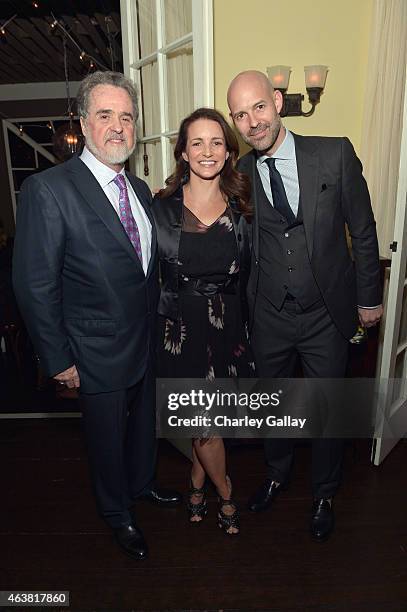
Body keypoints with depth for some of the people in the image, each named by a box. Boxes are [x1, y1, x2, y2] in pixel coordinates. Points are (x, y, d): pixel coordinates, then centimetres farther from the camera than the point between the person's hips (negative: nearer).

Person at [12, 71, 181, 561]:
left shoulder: (140, 189, 5)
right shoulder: (47, 189, -17)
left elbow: (149, 266, 9)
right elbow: (35, 286, -16)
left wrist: (158, 329, 8)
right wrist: (58, 359, -14)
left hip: (148, 342, 6)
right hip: (100, 353, -6)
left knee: (143, 422, 26)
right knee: (107, 436, 17)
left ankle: (142, 482, 54)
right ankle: (117, 511, 45)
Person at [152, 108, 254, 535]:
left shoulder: (240, 211, 1)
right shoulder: (161, 207, -5)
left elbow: (244, 279, 7)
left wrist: (241, 329, 6)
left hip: (226, 328, 2)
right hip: (179, 327, -2)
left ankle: (197, 483, 46)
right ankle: (225, 495, 35)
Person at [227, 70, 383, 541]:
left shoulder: (335, 154, -9)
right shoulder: (239, 175, -4)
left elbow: (363, 231, -2)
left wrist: (368, 297, 1)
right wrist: (244, 311, 4)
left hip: (328, 314, -1)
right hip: (269, 317, 2)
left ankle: (324, 496, 43)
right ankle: (276, 475, 51)